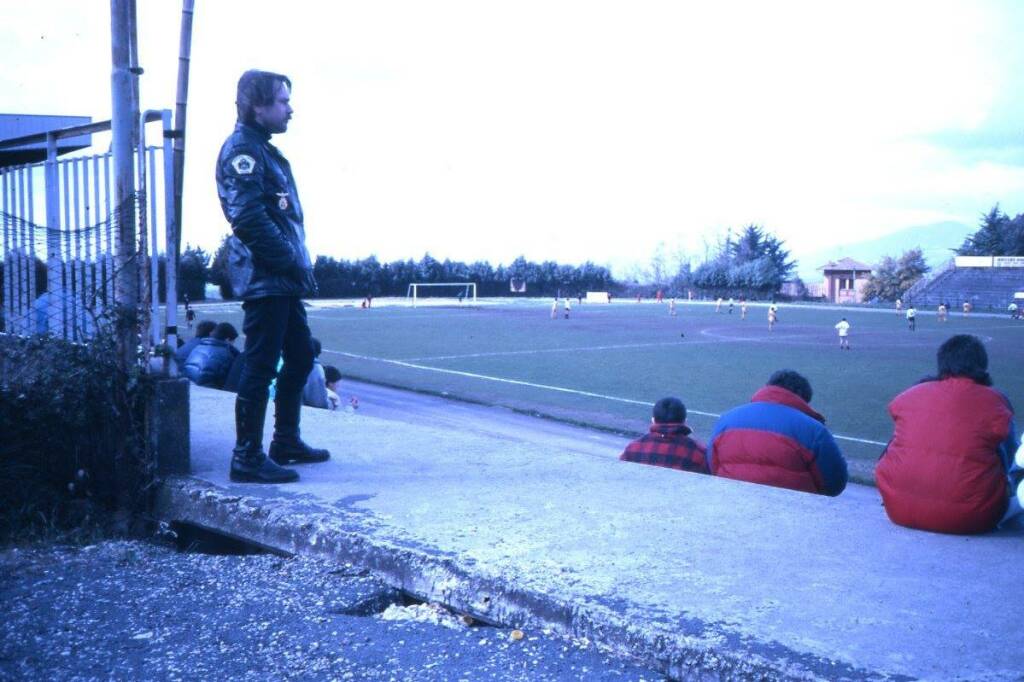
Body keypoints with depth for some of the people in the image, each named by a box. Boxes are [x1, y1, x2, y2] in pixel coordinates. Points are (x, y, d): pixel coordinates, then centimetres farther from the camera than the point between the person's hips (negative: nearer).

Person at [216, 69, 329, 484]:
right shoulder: (242, 149, -11)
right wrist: (290, 260, -17)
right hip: (263, 278, -10)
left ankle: (286, 442, 28)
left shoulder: (264, 150, 20)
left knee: (300, 357, 17)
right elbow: (248, 216, -22)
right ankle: (247, 458, 0)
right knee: (261, 367, -7)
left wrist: (299, 265, 12)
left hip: (282, 281, 10)